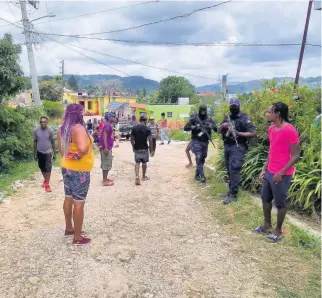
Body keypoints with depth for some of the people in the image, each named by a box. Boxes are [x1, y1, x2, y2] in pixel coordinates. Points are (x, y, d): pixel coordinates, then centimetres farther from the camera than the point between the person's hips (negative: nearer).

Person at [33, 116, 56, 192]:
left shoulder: (50, 131, -9)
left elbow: (53, 142, -2)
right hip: (40, 152, 3)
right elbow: (35, 142, 2)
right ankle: (45, 179, 35)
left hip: (48, 152, -2)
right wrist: (35, 153, 2)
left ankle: (47, 184, -3)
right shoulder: (36, 130, -6)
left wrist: (54, 153, -1)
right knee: (42, 167, 14)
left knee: (48, 168, -8)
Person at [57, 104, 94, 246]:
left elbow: (61, 149, 14)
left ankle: (69, 228, 36)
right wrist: (77, 156, -17)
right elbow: (83, 149, -36)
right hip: (80, 170, -9)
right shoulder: (78, 128, -22)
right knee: (79, 202, 1)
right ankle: (77, 237, 12)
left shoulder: (62, 129, 5)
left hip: (66, 167, 9)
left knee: (69, 198, 19)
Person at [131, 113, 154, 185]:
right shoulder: (147, 129, -10)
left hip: (137, 149, 2)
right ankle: (144, 177, 27)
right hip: (144, 149, -2)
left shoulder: (134, 128, -3)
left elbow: (132, 140, 3)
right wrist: (151, 150, -5)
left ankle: (137, 177, -13)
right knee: (144, 163, 13)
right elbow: (150, 140, -12)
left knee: (137, 163, 5)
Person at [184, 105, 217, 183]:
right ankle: (202, 175, -17)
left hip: (205, 142, 4)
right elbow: (185, 128, -5)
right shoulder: (194, 119, -2)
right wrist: (194, 127, -20)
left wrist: (212, 126, -21)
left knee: (202, 158, 11)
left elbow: (216, 129, 1)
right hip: (196, 141, -4)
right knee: (199, 157, -18)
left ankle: (197, 174, 26)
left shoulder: (209, 120, 6)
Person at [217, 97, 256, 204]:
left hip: (237, 147, -7)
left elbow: (252, 133, -12)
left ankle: (233, 195, -4)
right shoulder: (227, 118, 14)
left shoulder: (244, 118, -7)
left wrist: (238, 133, -20)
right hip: (227, 146, 7)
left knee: (234, 170, -10)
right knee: (229, 171, 13)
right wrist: (222, 126, -7)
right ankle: (231, 190, 25)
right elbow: (219, 131, 15)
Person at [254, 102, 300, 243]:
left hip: (282, 175, -8)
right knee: (265, 199, 18)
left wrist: (281, 173, -19)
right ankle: (267, 225, 37)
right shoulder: (271, 129, 7)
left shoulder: (290, 131, -19)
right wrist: (264, 170, 11)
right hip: (269, 172, 8)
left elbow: (295, 156, -17)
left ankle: (278, 231, 25)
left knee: (280, 203, 7)